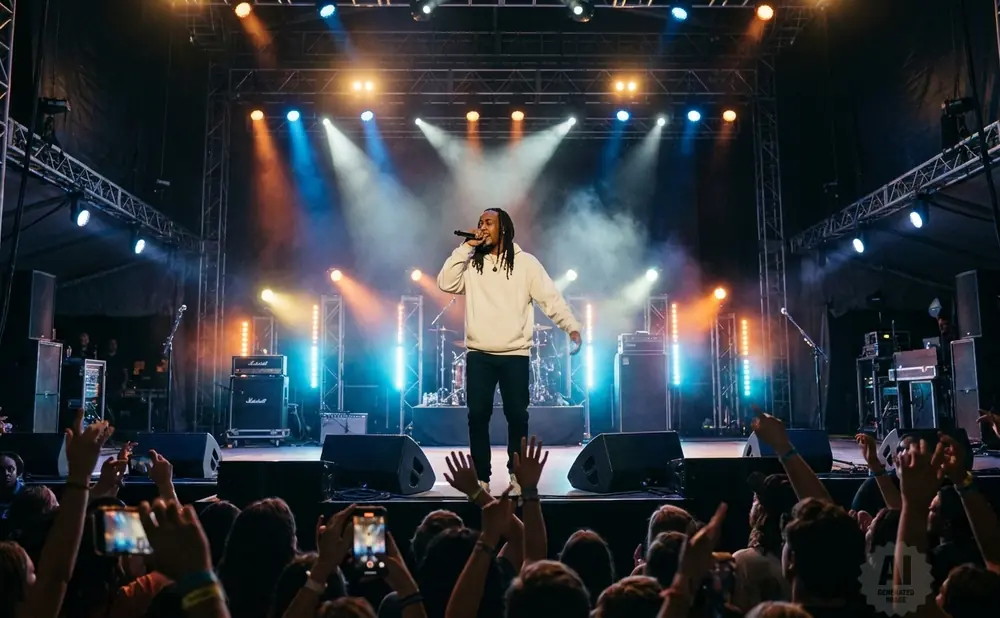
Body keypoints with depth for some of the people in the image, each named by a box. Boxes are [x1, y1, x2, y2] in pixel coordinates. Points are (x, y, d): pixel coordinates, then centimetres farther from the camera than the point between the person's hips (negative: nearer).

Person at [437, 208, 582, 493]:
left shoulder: (525, 262, 3)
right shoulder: (471, 263, 10)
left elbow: (550, 297, -2)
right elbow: (446, 283, -5)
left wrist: (572, 327, -12)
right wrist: (466, 247, -6)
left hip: (515, 354, -2)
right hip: (478, 354, 2)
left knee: (517, 415, 3)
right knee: (478, 415, 1)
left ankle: (517, 473, 19)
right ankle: (481, 477, 10)